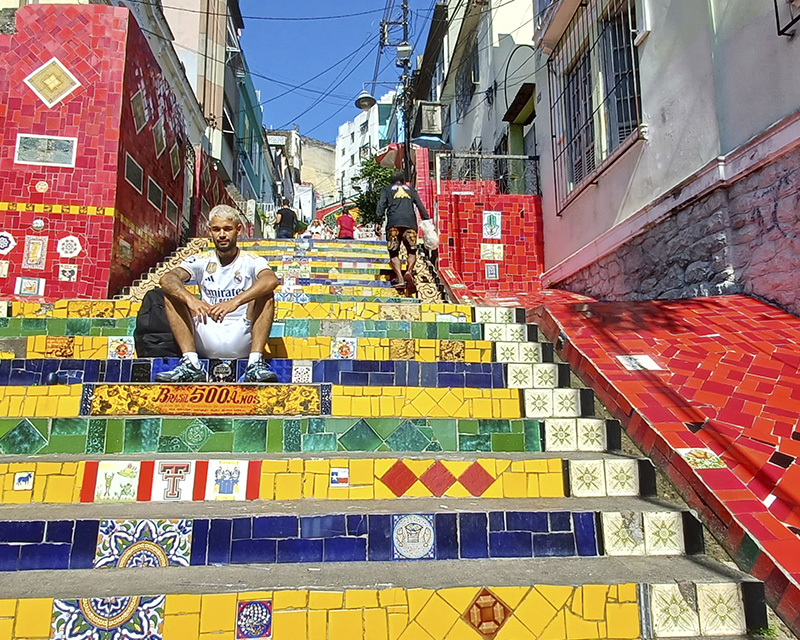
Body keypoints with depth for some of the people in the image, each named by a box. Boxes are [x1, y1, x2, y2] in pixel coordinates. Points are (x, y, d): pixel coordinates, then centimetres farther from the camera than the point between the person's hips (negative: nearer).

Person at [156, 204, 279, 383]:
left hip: (241, 343, -2)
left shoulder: (251, 261, 2)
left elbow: (271, 280, -22)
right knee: (172, 293, -10)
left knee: (265, 293, -21)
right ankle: (190, 364, -22)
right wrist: (190, 299, -31)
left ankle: (255, 363, -29)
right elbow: (167, 279, -9)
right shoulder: (201, 261, 9)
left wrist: (235, 301, -37)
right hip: (207, 344, 2)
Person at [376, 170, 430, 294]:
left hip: (393, 223, -1)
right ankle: (409, 271, -24)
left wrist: (378, 221, 0)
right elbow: (420, 205, 16)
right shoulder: (410, 190, 27)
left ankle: (400, 279, -19)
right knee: (412, 251, 5)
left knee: (394, 253, 1)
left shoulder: (387, 189, 22)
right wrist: (427, 220, 12)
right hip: (410, 222, 1)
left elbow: (381, 205, 7)